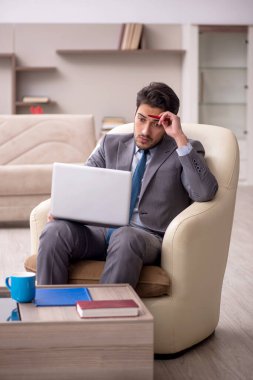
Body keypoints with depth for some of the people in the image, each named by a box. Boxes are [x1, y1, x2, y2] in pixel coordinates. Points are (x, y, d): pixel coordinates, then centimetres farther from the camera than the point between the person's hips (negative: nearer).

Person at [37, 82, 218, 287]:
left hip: (148, 236, -3)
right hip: (103, 230, 4)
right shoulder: (111, 144, 19)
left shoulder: (185, 151, 8)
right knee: (55, 231, -27)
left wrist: (181, 138, -13)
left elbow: (205, 193, -10)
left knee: (125, 238, -39)